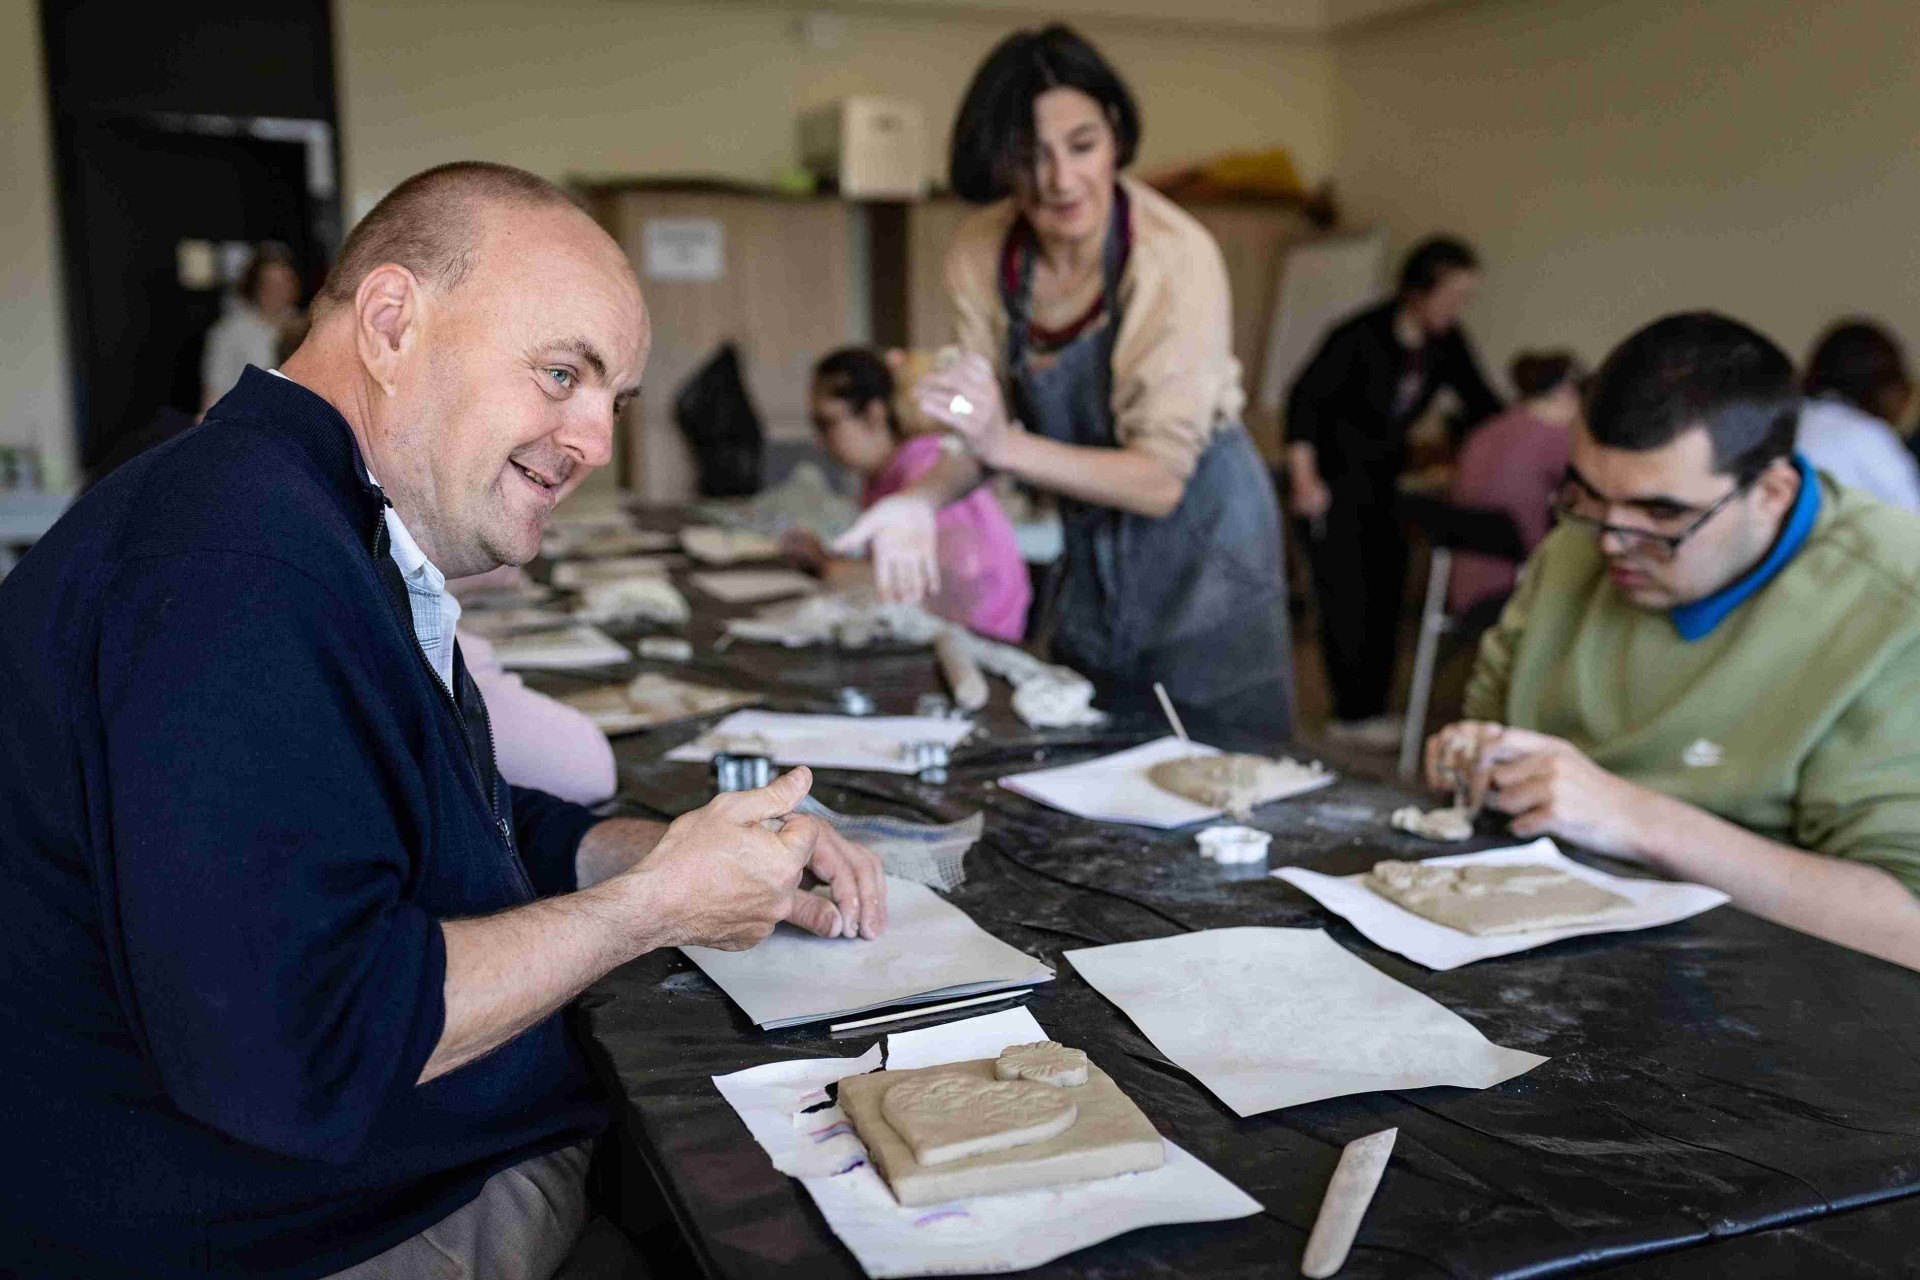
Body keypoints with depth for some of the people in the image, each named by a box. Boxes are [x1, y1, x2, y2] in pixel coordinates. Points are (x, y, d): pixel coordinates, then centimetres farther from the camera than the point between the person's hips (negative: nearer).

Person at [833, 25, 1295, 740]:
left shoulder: (1175, 256, -27)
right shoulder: (979, 254, -12)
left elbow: (1160, 481, -26)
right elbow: (994, 432, -3)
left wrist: (1005, 445, -38)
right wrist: (926, 498, -23)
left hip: (1199, 542, -5)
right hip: (1089, 550, 5)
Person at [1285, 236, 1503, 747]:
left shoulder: (1445, 343, 0)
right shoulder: (1361, 337, -19)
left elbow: (1481, 404, 10)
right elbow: (1305, 398, -17)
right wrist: (1304, 479, -23)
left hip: (1384, 481, 7)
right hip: (1334, 478, -7)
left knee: (1386, 594, 5)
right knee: (1345, 595, -8)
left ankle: (1371, 710, 13)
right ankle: (1353, 715, -2)